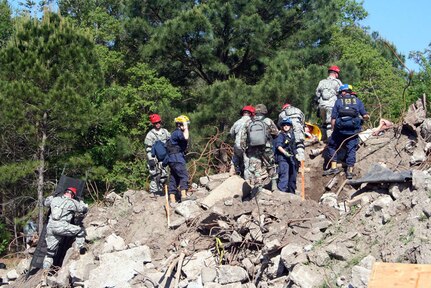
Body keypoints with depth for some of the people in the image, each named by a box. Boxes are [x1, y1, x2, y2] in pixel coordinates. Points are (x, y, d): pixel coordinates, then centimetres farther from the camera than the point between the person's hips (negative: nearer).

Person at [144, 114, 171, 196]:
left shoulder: (165, 132, 10)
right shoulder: (150, 134, -6)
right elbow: (148, 148, -9)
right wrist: (150, 159, -15)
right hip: (154, 158, -5)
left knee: (164, 174, 8)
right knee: (155, 175, -8)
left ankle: (160, 190, 21)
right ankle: (153, 192, -3)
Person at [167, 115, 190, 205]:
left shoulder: (177, 133, 22)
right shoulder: (177, 132, -11)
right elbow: (186, 137, -32)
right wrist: (185, 127, -19)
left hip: (173, 159, 10)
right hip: (176, 158, -10)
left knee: (174, 178, 8)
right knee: (184, 175, -15)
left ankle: (172, 200, 8)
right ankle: (183, 195, -23)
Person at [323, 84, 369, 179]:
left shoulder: (338, 101, 6)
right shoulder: (357, 101, 11)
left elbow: (333, 118, 1)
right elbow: (365, 116, 6)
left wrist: (334, 130, 12)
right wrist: (367, 117, 29)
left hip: (340, 129, -1)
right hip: (353, 130, 1)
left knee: (332, 145, 15)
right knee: (351, 149, 8)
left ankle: (333, 167, 8)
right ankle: (350, 170, 4)